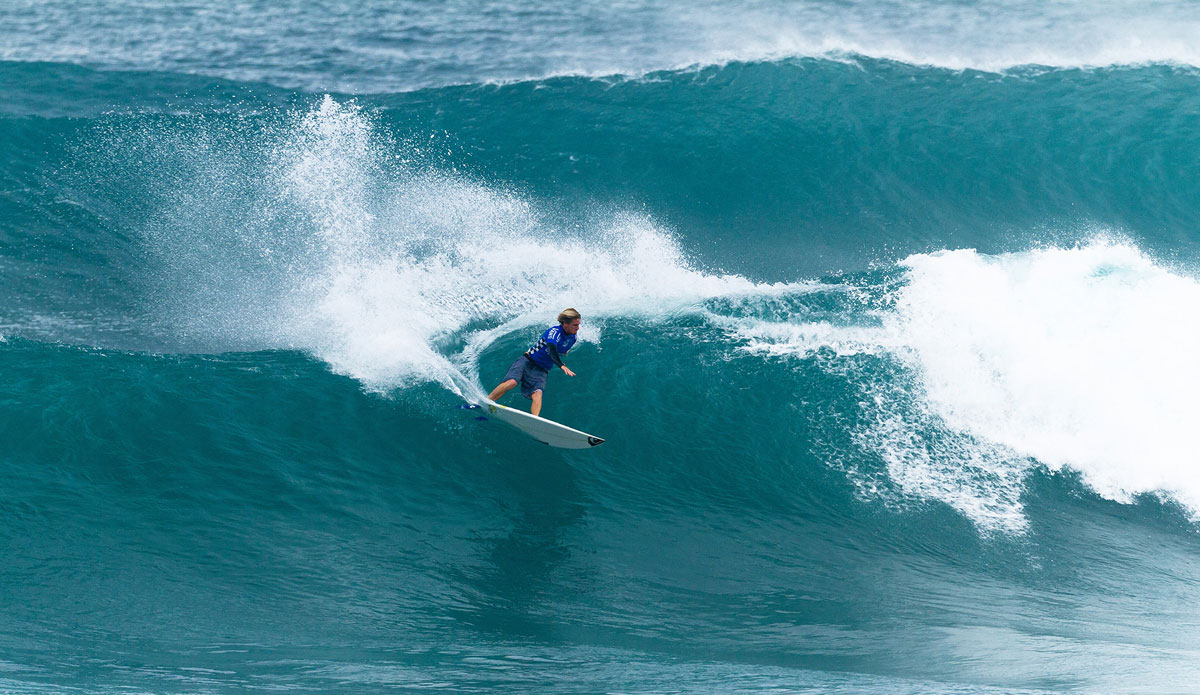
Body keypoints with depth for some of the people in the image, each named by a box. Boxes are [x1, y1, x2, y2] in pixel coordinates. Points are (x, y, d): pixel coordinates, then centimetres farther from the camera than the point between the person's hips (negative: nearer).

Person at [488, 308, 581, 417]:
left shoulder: (572, 338, 4)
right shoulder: (555, 331, -18)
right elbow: (551, 350, -37)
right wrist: (562, 366, -49)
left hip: (541, 370, 5)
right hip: (527, 362, -5)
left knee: (537, 395, -23)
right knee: (512, 382, -29)